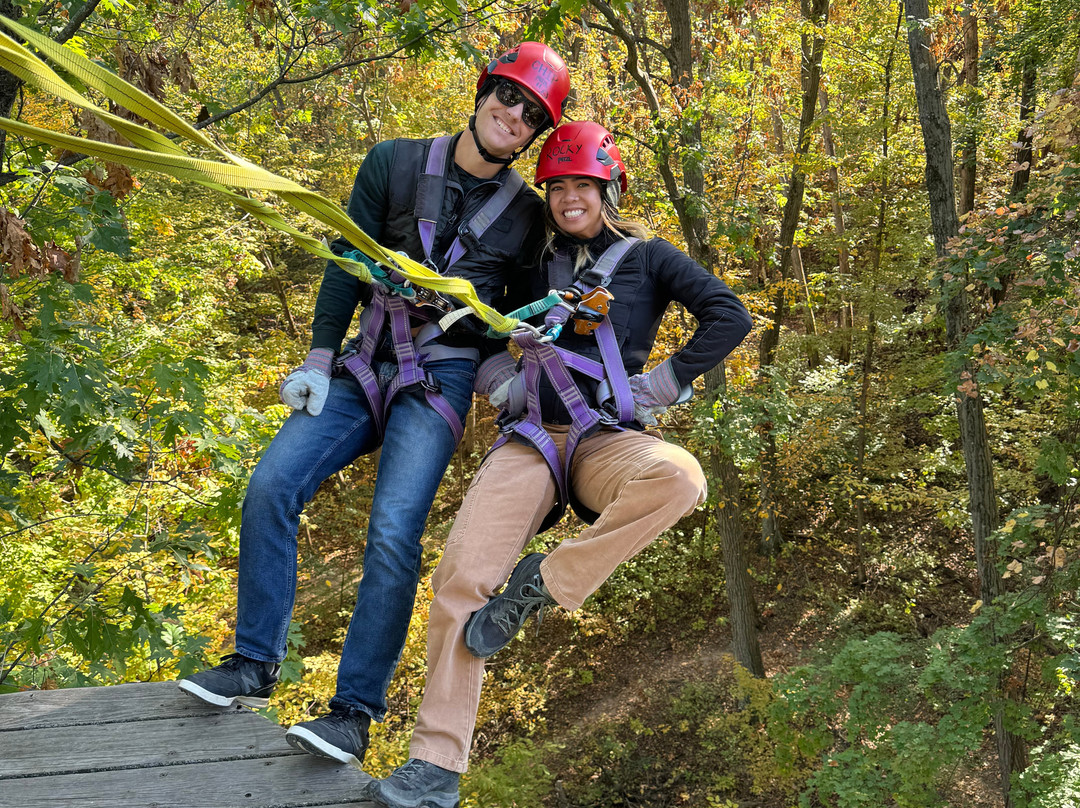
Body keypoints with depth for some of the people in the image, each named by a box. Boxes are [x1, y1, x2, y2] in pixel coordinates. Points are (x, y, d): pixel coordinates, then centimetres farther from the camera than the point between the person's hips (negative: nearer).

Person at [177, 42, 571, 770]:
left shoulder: (525, 215, 4)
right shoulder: (395, 164, 4)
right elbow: (349, 263, 3)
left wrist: (503, 380, -8)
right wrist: (319, 358, -3)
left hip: (442, 377, -2)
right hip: (368, 363, 3)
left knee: (394, 532, -20)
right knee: (271, 488, -12)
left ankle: (356, 713, -14)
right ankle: (255, 666, 1)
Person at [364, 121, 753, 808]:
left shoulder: (646, 257, 12)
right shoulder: (540, 269, 21)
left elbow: (730, 317, 3)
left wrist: (667, 382, -5)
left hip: (608, 440, -2)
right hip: (531, 439, 2)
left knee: (680, 478, -37)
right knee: (460, 576, -19)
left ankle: (544, 582, -21)